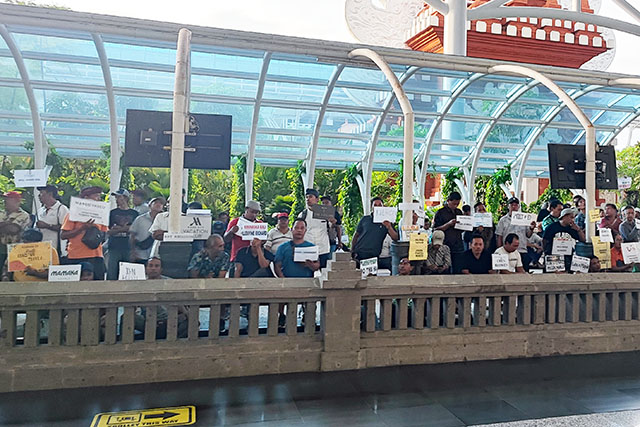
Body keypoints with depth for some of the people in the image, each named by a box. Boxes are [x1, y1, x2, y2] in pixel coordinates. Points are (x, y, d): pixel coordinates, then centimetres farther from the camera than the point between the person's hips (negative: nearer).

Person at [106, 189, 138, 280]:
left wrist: (117, 228, -2)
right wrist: (125, 228, -6)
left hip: (129, 247, 0)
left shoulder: (134, 213, 11)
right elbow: (109, 231, 5)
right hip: (114, 247, 0)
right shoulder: (113, 212, 12)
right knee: (112, 275, -4)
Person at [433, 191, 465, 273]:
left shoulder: (459, 212, 16)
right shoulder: (440, 212, 0)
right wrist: (448, 224, -16)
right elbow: (436, 229, -5)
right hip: (446, 246, -4)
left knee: (458, 271, 2)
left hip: (458, 246, 4)